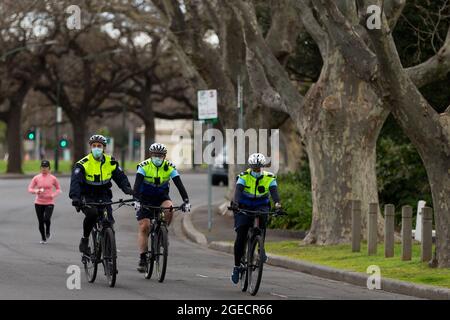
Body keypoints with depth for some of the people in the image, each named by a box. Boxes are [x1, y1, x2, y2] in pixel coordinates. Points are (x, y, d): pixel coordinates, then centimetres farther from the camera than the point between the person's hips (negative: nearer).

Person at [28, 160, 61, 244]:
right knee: (41, 222, 3)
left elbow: (58, 189, 11)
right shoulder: (36, 178, 1)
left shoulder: (53, 178, 0)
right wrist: (36, 191, -19)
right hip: (39, 203, 2)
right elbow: (30, 189, 2)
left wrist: (53, 195, -9)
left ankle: (48, 232, 11)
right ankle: (43, 238, 23)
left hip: (49, 203, -2)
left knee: (47, 219, -21)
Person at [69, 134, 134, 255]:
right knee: (92, 213, -34)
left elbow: (121, 177, -3)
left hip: (103, 196, 3)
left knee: (109, 222, -14)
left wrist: (128, 189, -24)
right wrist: (75, 197, -41)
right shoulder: (83, 163, -12)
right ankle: (84, 239, -13)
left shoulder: (111, 162, -1)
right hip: (87, 197, -3)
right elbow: (75, 181, -24)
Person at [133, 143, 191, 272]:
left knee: (169, 210, -31)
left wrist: (186, 201, -35)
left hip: (162, 197, 1)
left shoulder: (170, 167, -13)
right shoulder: (144, 166, -18)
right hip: (146, 199, -1)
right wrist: (137, 200, -45)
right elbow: (137, 184, -29)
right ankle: (142, 258, -6)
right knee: (144, 227, -11)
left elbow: (179, 184, -21)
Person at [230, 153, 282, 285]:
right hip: (244, 207, -1)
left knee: (262, 217, -35)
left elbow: (274, 191, -25)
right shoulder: (244, 176, -14)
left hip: (261, 206, 1)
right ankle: (237, 266, 4)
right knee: (240, 237, -10)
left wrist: (277, 203, -46)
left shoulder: (270, 178, -9)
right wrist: (235, 203, -49)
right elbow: (238, 190, -29)